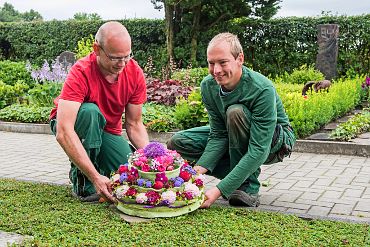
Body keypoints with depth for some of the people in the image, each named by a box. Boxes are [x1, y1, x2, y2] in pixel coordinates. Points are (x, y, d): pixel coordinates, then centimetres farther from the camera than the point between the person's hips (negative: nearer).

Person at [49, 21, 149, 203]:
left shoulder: (135, 73, -17)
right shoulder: (81, 72, -31)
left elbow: (134, 124, -9)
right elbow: (63, 132, -40)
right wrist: (95, 177, -47)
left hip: (107, 131, 4)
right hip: (74, 127, -3)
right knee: (90, 111, -38)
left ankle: (99, 164, 13)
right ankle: (82, 181, -20)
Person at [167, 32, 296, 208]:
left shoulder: (262, 89, -33)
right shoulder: (208, 85, -16)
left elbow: (258, 150, -36)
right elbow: (218, 135, -14)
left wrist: (219, 190, -42)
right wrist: (199, 169, -32)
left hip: (275, 142, -6)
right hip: (233, 141, 6)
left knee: (236, 112, -36)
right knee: (177, 143, -10)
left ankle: (249, 188, -20)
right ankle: (238, 178, -6)